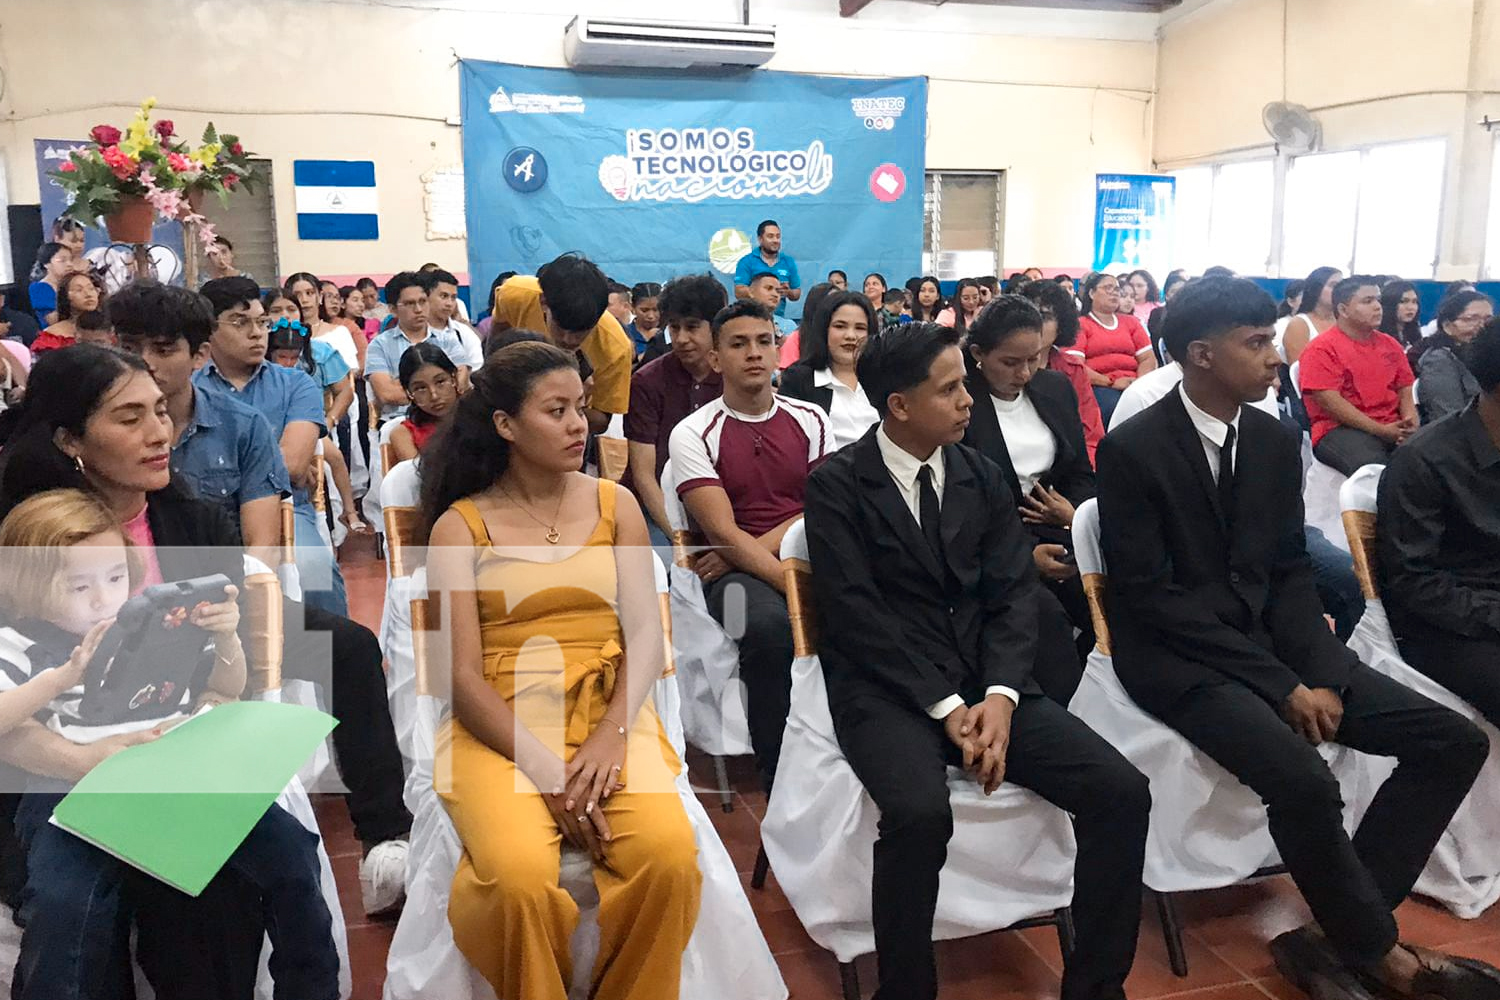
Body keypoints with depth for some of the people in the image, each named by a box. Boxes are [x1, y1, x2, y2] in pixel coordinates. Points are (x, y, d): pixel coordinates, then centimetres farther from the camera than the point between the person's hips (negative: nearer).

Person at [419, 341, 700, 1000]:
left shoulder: (614, 505, 11)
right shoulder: (459, 526, 4)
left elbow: (646, 632, 3)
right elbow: (463, 674, -2)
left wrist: (611, 737, -14)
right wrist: (543, 770, -15)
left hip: (609, 714, 2)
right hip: (502, 725, -1)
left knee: (669, 852, -26)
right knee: (519, 874, -30)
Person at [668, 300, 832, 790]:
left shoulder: (810, 420, 10)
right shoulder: (694, 433, 0)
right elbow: (724, 533, -10)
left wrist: (749, 549, -12)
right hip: (735, 572, -3)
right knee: (769, 624, -36)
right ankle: (780, 777, -18)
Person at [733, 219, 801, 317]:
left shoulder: (788, 262, 11)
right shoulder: (746, 261, 1)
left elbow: (797, 295, 14)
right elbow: (739, 292, -8)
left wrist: (788, 292, -8)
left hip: (779, 317, 3)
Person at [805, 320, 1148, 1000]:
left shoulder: (981, 477, 10)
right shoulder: (836, 485, -4)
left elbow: (1013, 594, 4)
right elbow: (856, 613, -12)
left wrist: (999, 695, -13)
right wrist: (944, 705, -18)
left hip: (982, 681, 5)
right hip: (884, 688, -4)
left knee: (1123, 792, -13)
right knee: (920, 814, -34)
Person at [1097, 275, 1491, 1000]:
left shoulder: (1276, 441, 6)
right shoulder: (1131, 450, -14)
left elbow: (1290, 572, 9)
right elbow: (1150, 596, -17)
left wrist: (1318, 674, -9)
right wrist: (1280, 683, -18)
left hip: (1270, 640, 7)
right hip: (1176, 655, -7)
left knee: (1454, 741, -4)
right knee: (1304, 780, -30)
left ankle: (1337, 932, 1)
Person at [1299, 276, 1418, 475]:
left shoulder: (1391, 344, 19)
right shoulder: (1323, 348, -3)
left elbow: (1405, 391, 18)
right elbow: (1330, 402, -12)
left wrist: (1410, 424, -4)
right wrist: (1382, 431, -14)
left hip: (1392, 429, 6)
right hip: (1339, 430, -6)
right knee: (1374, 469, -37)